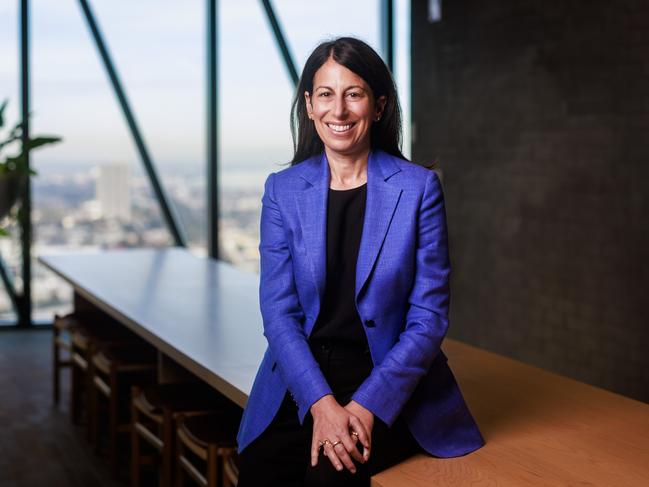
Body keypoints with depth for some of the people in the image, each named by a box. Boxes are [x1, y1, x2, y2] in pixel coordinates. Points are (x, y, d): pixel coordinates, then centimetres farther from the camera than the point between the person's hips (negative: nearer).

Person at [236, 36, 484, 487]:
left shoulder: (418, 188, -3)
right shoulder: (283, 189, 4)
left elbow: (428, 318, -5)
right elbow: (279, 312, -2)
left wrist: (367, 404, -17)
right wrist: (322, 403, -17)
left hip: (389, 387, -2)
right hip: (302, 384, 2)